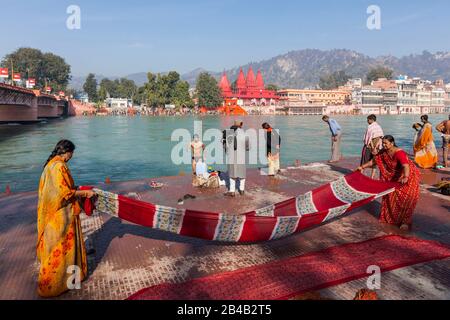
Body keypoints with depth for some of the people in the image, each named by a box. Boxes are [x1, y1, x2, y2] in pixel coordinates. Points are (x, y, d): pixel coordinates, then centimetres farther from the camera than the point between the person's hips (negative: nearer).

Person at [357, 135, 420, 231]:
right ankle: (390, 217, 28)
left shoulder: (399, 153, -32)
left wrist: (405, 177, -63)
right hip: (395, 177, 8)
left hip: (409, 176, -8)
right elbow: (374, 161, 5)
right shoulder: (383, 152, -9)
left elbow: (406, 166, -46)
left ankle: (406, 222, -1)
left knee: (406, 198, -9)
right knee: (391, 196, 12)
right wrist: (362, 167, 3)